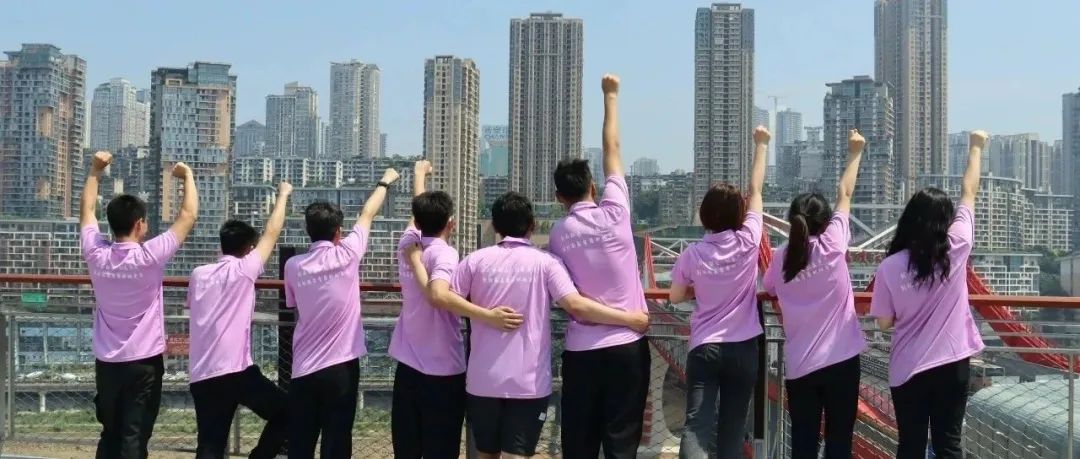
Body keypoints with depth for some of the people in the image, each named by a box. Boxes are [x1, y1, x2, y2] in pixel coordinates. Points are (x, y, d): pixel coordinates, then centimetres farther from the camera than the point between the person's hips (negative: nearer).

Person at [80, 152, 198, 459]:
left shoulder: (96, 255, -5)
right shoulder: (149, 257, -17)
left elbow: (86, 211, 13)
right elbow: (188, 216, -11)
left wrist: (95, 171, 21)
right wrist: (187, 176, 1)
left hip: (106, 362, 5)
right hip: (143, 362, -5)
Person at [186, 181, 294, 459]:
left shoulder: (199, 275, 13)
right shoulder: (243, 270, -2)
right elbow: (272, 232, 5)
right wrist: (283, 194, 18)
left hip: (202, 376, 6)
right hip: (236, 370, -6)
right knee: (286, 412, 13)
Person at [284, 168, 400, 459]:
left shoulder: (293, 266, 1)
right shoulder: (345, 255, -7)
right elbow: (367, 214, 7)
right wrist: (385, 182, 22)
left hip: (303, 370, 3)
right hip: (341, 367, -3)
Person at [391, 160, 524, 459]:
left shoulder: (407, 246, 4)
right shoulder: (444, 253, -16)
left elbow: (418, 216, 25)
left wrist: (419, 173, 42)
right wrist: (489, 316, -41)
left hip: (407, 368, 7)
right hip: (443, 372, -6)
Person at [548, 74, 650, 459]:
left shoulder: (558, 233, 1)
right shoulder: (614, 212, -5)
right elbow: (613, 150, 5)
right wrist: (610, 96, 15)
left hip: (580, 348, 2)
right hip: (626, 344, -2)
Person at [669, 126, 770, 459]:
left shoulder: (693, 254, -4)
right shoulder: (747, 241, -5)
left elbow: (676, 296, 9)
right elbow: (756, 190, 5)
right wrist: (761, 145, 14)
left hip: (703, 348, -1)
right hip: (743, 348, 1)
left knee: (697, 427, -10)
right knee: (732, 429, 10)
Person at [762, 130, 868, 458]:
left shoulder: (781, 257, 0)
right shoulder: (831, 246, -8)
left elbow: (769, 288, 17)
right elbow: (844, 195, 2)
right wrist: (855, 154, 14)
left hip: (799, 366, 3)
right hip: (840, 360, -3)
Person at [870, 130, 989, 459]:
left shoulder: (890, 266, -10)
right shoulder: (956, 249, -8)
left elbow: (884, 322, -2)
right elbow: (969, 193, 5)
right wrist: (976, 148, 17)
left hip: (907, 369, 0)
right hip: (952, 364, 0)